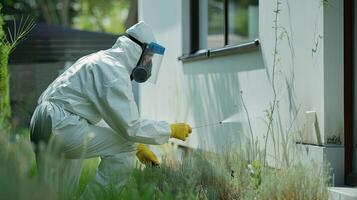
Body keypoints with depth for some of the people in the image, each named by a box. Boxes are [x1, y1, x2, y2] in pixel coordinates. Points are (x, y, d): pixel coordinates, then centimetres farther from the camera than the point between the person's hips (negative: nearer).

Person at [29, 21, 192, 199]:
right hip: (61, 126, -11)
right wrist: (171, 130, -4)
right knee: (125, 148, -8)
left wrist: (137, 146, 25)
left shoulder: (102, 59, 20)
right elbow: (130, 127, -16)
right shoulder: (115, 70, -12)